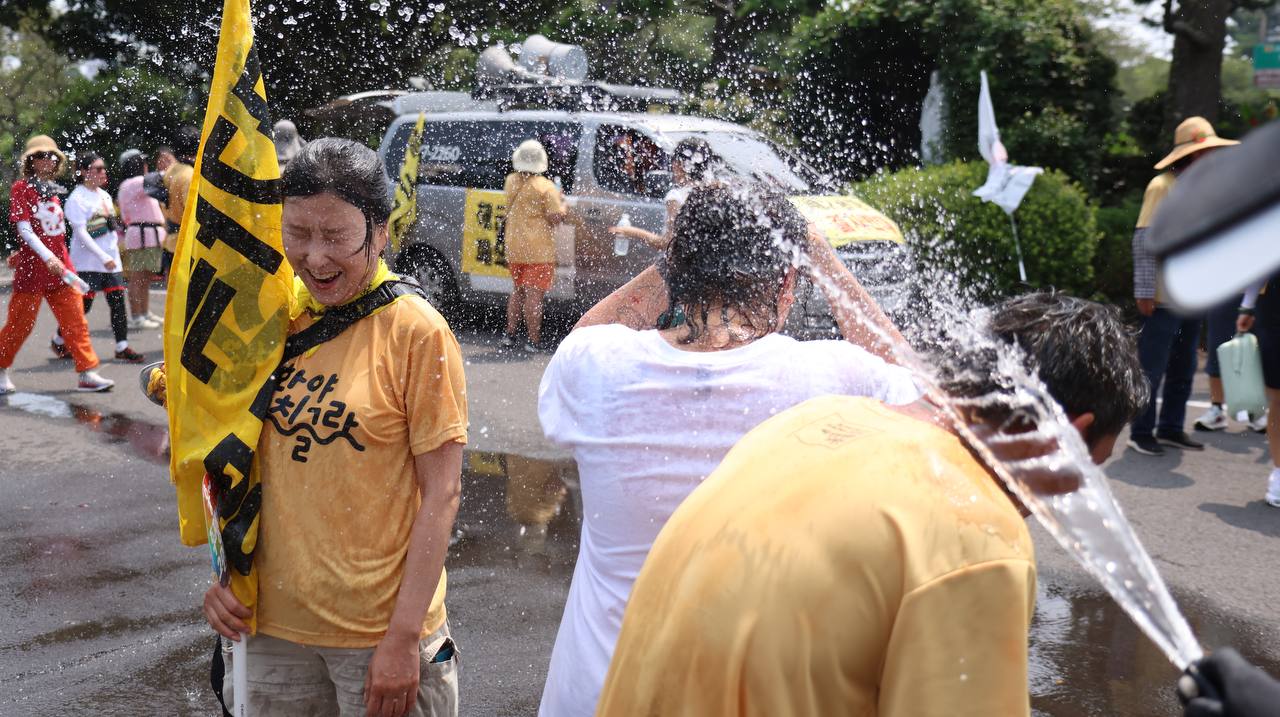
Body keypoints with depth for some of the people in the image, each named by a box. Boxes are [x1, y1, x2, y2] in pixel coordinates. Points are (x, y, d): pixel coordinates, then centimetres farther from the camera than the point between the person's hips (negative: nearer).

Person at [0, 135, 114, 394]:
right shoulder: (21, 188, -5)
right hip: (32, 266, -5)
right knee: (21, 322, 4)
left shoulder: (53, 190, 13)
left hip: (60, 263, 6)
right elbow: (23, 228, -14)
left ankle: (87, 374, 1)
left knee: (75, 319, 0)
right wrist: (46, 256, -25)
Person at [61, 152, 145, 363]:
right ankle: (60, 340, 20)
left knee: (118, 301, 0)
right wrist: (103, 257, -24)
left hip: (110, 258, 7)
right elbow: (80, 233, -18)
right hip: (87, 261, -7)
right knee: (83, 305, -1)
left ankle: (122, 347, 2)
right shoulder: (77, 198, -11)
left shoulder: (104, 195, 13)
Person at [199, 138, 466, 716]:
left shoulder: (416, 332, -13)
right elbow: (246, 460, 12)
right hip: (272, 623, 5)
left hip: (380, 629, -4)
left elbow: (439, 496, -13)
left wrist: (405, 637, -15)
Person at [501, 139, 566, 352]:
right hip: (539, 249, -6)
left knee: (517, 290, 20)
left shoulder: (510, 181, 5)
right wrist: (562, 204, 4)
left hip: (514, 248, 6)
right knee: (534, 295, -3)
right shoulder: (545, 187, -14)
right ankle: (533, 341, -1)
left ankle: (510, 334, 23)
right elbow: (556, 217, -16)